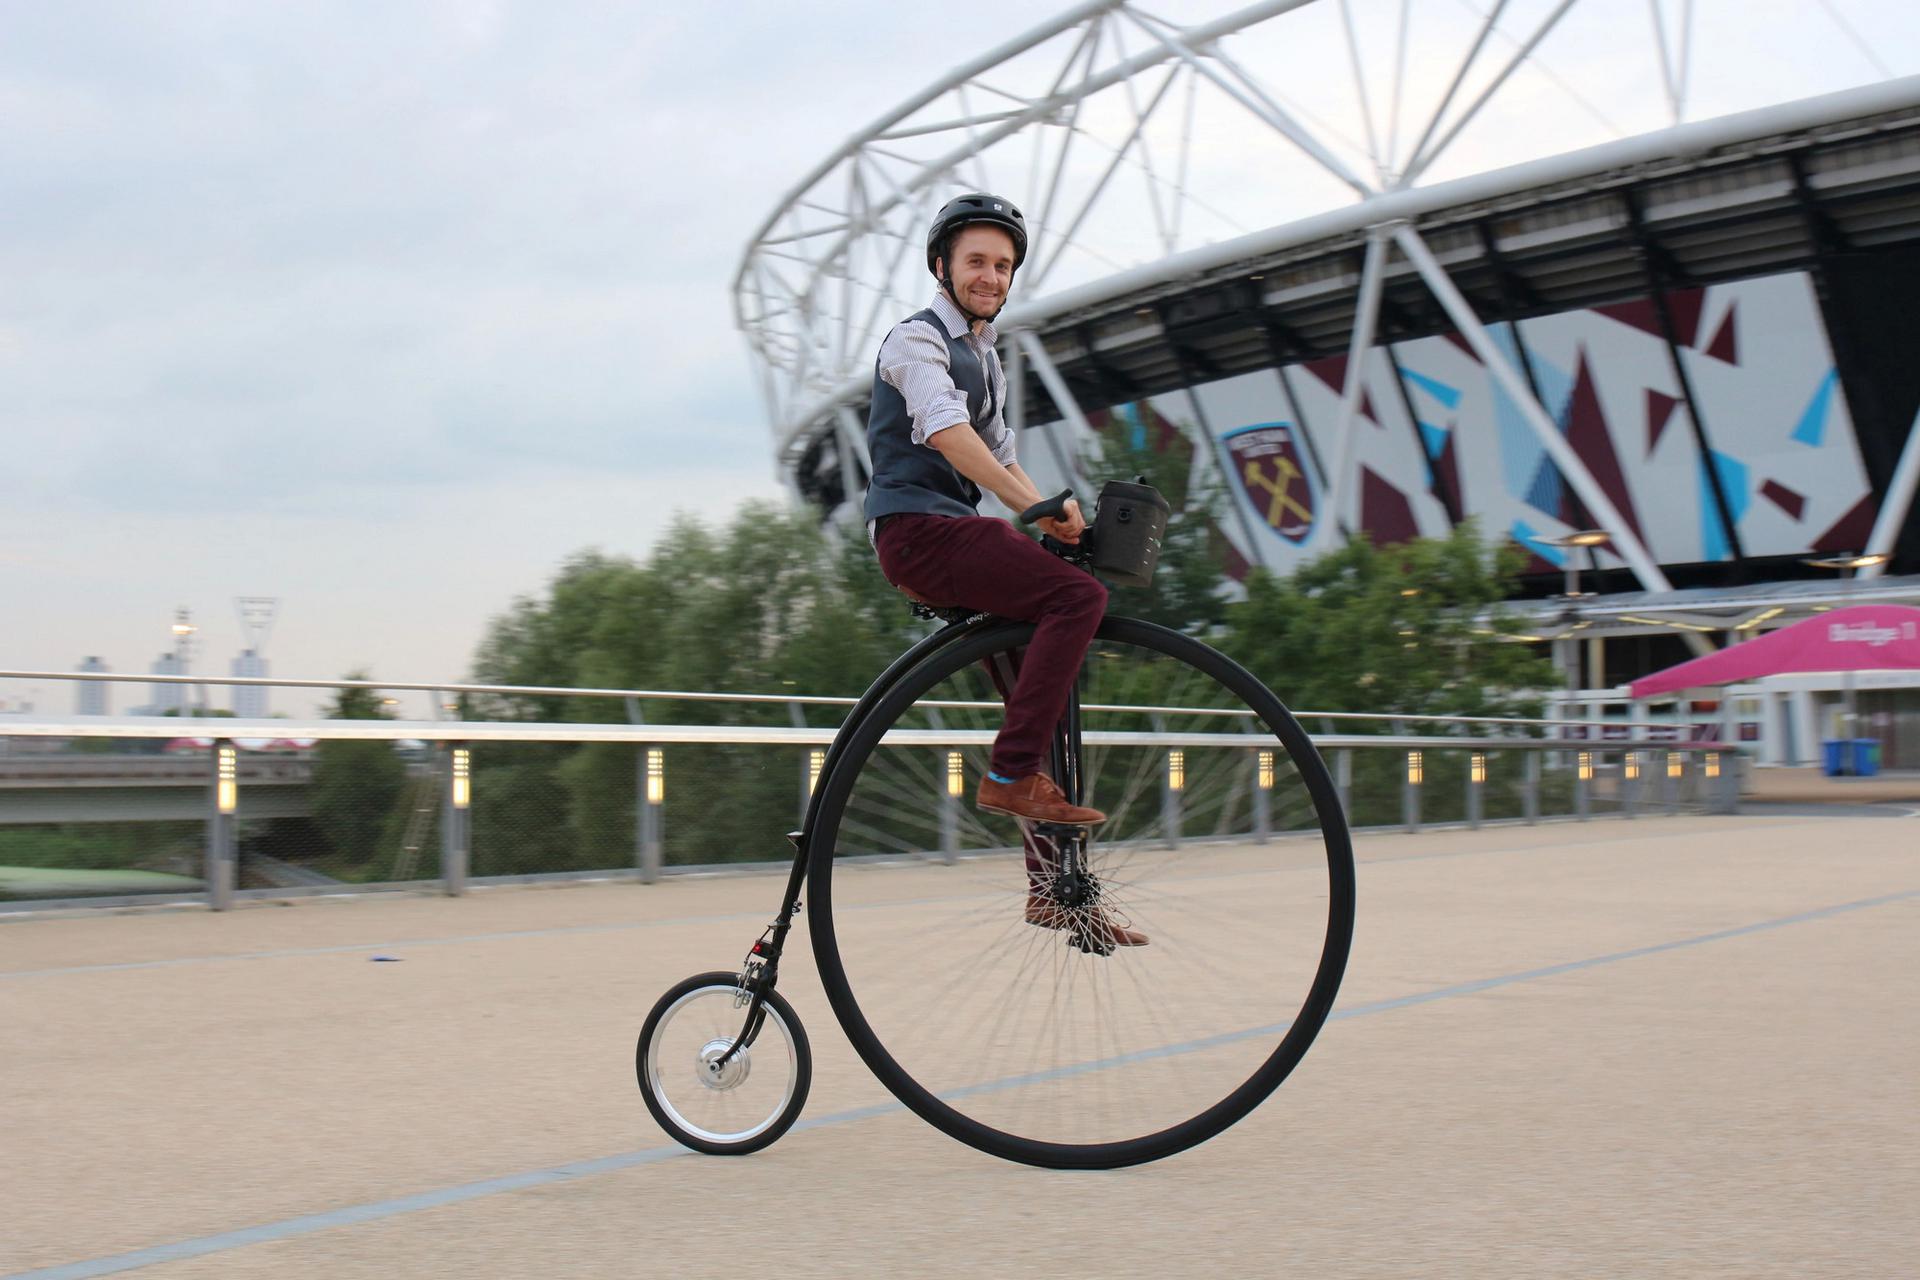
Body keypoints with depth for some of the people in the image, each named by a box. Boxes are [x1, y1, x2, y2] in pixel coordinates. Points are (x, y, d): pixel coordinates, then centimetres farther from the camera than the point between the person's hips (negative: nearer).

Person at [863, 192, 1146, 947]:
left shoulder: (986, 357, 25)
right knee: (1079, 596, -26)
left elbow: (1001, 457, 26)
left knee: (1047, 694, 4)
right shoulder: (917, 338, -4)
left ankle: (1053, 887, 6)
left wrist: (1057, 516, 7)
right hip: (917, 526, -9)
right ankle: (1010, 774, -27)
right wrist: (1033, 507, -31)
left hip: (957, 533, 9)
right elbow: (945, 430, -22)